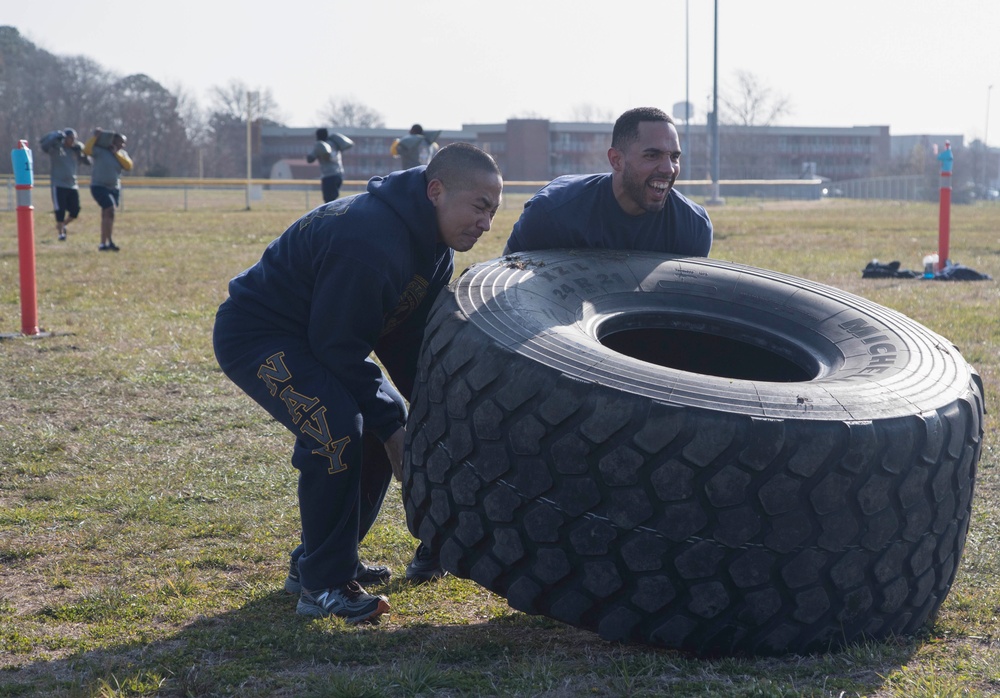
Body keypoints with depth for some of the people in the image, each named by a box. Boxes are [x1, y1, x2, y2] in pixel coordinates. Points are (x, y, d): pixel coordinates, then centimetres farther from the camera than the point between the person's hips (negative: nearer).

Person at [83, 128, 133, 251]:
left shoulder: (122, 154, 7)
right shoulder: (100, 151, -9)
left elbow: (128, 166, -8)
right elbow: (87, 150, -25)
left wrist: (117, 154, -12)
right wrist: (95, 137, -26)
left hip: (115, 189, 7)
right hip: (99, 186, -7)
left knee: (106, 215, 12)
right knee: (110, 210, -22)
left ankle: (103, 243, 18)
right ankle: (109, 241, -21)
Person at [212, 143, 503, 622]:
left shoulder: (433, 249, 1)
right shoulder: (369, 241, -32)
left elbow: (410, 342, 7)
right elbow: (339, 349, -27)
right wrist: (391, 425, -21)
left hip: (306, 336, 11)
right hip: (253, 335, -11)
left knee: (384, 426, 9)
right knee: (339, 429, -27)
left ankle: (314, 561, 20)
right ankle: (324, 586, -16)